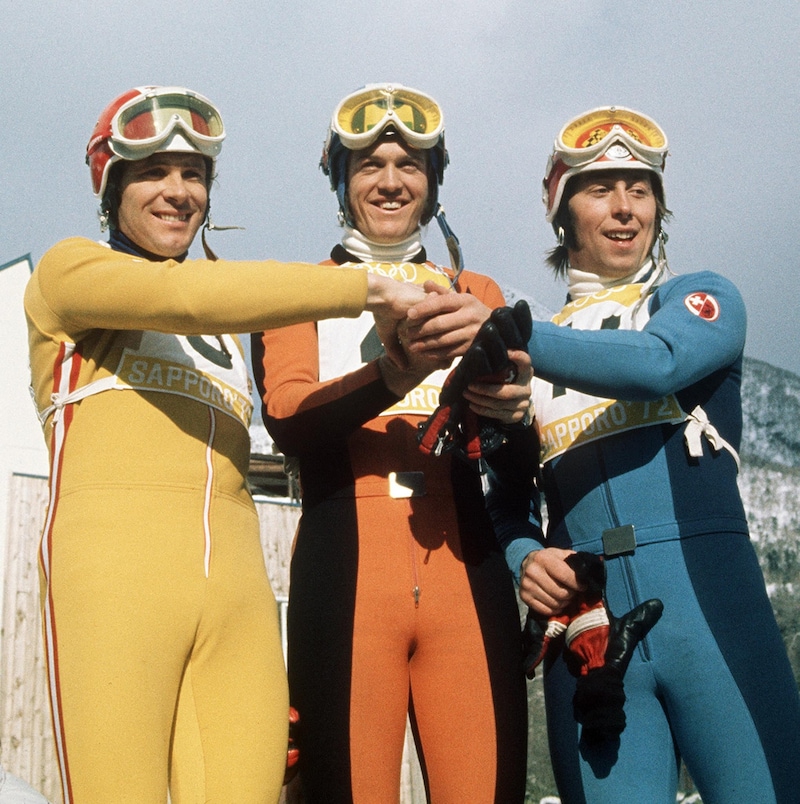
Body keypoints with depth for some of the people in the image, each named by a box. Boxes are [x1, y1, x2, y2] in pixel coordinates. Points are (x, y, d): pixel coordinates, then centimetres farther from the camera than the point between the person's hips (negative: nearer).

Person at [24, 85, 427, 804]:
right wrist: (368, 287, -12)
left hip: (235, 584, 5)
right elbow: (184, 295, -12)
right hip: (114, 574, -5)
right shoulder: (70, 269, 8)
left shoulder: (225, 320, 27)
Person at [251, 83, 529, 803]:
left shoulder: (476, 293, 18)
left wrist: (504, 405, -18)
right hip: (346, 575, -2)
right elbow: (288, 420, -7)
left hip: (465, 573, 2)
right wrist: (395, 374, -25)